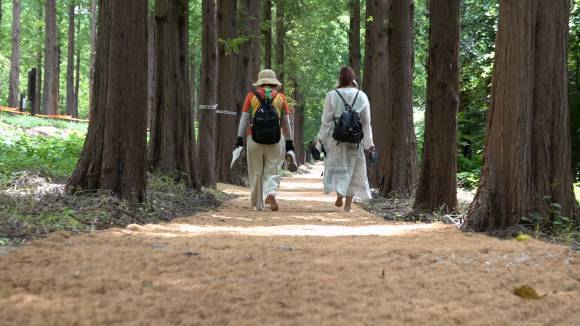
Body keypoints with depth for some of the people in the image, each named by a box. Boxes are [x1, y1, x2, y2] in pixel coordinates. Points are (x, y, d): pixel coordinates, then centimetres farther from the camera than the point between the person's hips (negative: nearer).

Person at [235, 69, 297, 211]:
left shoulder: (251, 96, 5)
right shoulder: (281, 97, 6)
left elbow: (244, 119, 0)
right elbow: (286, 123, 6)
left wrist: (239, 140, 1)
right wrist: (289, 145, 11)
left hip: (254, 140, 0)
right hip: (275, 141, 0)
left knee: (256, 173, 12)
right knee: (272, 172, 6)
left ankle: (257, 205, 17)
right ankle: (271, 193, -21)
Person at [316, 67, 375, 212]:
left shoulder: (332, 95, -5)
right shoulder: (361, 96, 0)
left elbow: (326, 121, -3)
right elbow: (366, 122, 4)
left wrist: (321, 140, 5)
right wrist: (369, 142, 11)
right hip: (356, 140, 2)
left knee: (337, 167, 10)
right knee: (353, 170, 10)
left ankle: (339, 194, -14)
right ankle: (348, 204, 11)